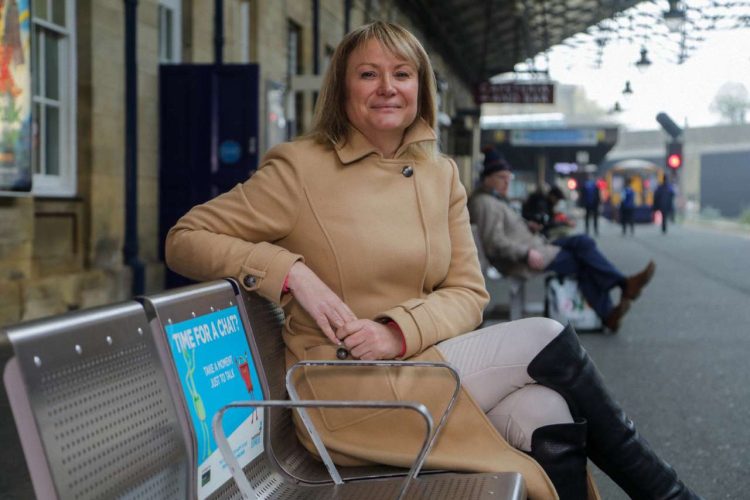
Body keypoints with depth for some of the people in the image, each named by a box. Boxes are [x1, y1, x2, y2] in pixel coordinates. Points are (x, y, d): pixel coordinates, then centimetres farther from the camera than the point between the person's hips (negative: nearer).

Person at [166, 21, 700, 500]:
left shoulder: (440, 174, 10)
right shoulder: (301, 168, -5)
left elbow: (468, 294, 6)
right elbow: (185, 238, -4)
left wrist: (398, 332, -15)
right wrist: (291, 272, -18)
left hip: (420, 361, 5)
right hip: (346, 395, -5)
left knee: (547, 415, -24)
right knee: (548, 338, -13)